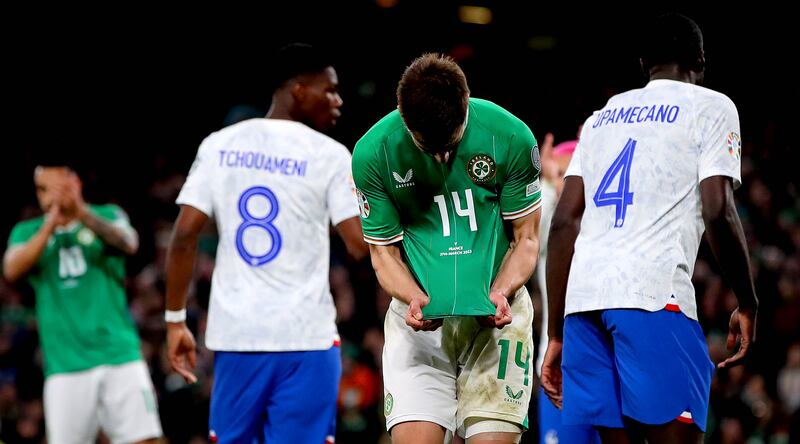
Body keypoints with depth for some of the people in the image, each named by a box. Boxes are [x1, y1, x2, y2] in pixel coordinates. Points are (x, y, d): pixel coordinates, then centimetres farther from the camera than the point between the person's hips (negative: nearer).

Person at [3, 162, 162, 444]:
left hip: (120, 355, -1)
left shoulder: (107, 216, 8)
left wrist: (83, 214, -32)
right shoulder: (27, 232, 11)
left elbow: (128, 243, -15)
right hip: (65, 365, 1)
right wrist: (50, 225, -20)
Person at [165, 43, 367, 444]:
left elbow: (184, 237, 0)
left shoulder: (219, 145, 6)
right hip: (306, 336, -4)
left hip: (234, 333, 4)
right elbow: (361, 245, -9)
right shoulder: (328, 154, -4)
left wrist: (175, 320, 6)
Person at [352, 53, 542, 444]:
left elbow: (525, 239, 1)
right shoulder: (373, 154, -8)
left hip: (497, 314, 0)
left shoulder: (510, 137, -9)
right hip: (419, 318, 0)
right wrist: (414, 299, -18)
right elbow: (384, 251, 2)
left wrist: (500, 292, -17)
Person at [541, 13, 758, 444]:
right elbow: (718, 212, -4)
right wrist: (747, 305, 6)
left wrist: (557, 335, 18)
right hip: (652, 295, -6)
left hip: (582, 296, 6)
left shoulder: (602, 117, 24)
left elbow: (564, 223, 17)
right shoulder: (710, 107, 9)